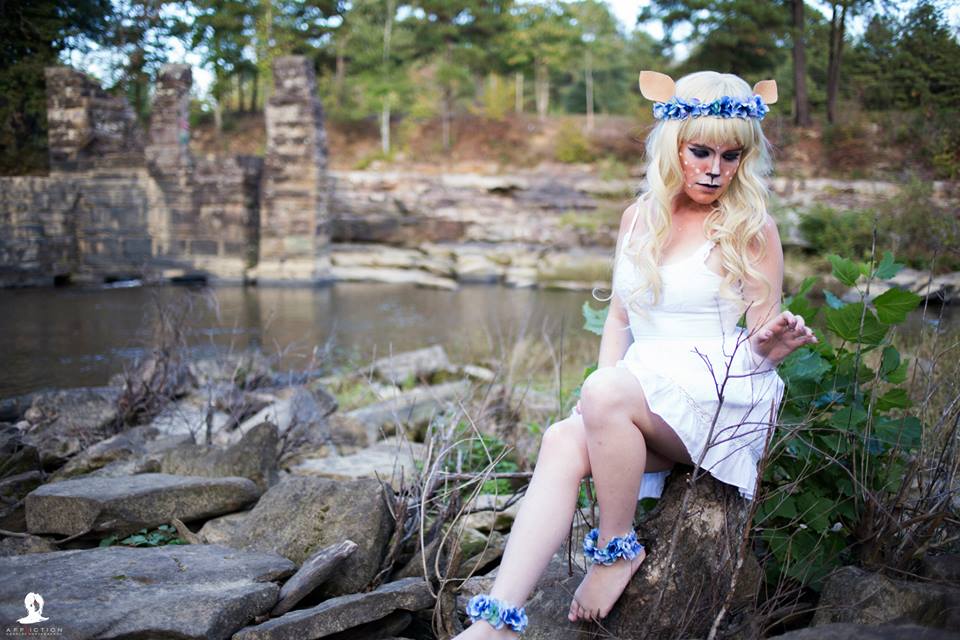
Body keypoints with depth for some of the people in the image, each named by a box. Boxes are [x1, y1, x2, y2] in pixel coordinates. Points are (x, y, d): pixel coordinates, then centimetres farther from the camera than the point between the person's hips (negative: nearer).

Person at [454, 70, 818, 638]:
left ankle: (618, 547, -12)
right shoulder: (639, 218, 13)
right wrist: (601, 387, 1)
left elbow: (760, 345, 1)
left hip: (723, 397, -4)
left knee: (608, 396, -33)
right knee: (563, 443, -26)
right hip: (641, 390, 5)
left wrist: (770, 345, -23)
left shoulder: (752, 229, -1)